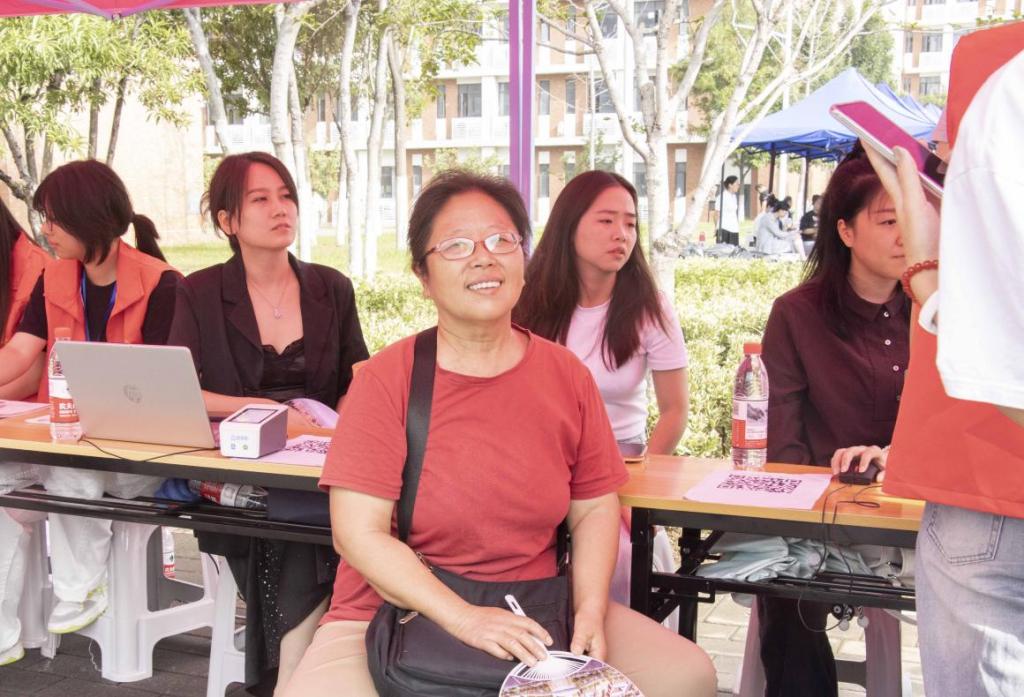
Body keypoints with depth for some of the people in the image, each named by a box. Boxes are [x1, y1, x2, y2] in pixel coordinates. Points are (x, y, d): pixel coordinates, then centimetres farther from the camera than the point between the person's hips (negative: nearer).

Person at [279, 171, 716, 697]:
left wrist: (590, 610, -12)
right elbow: (358, 532, -15)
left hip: (537, 617, 3)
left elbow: (595, 506, 5)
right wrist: (464, 618, -24)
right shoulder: (385, 379, -11)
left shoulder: (568, 377, 0)